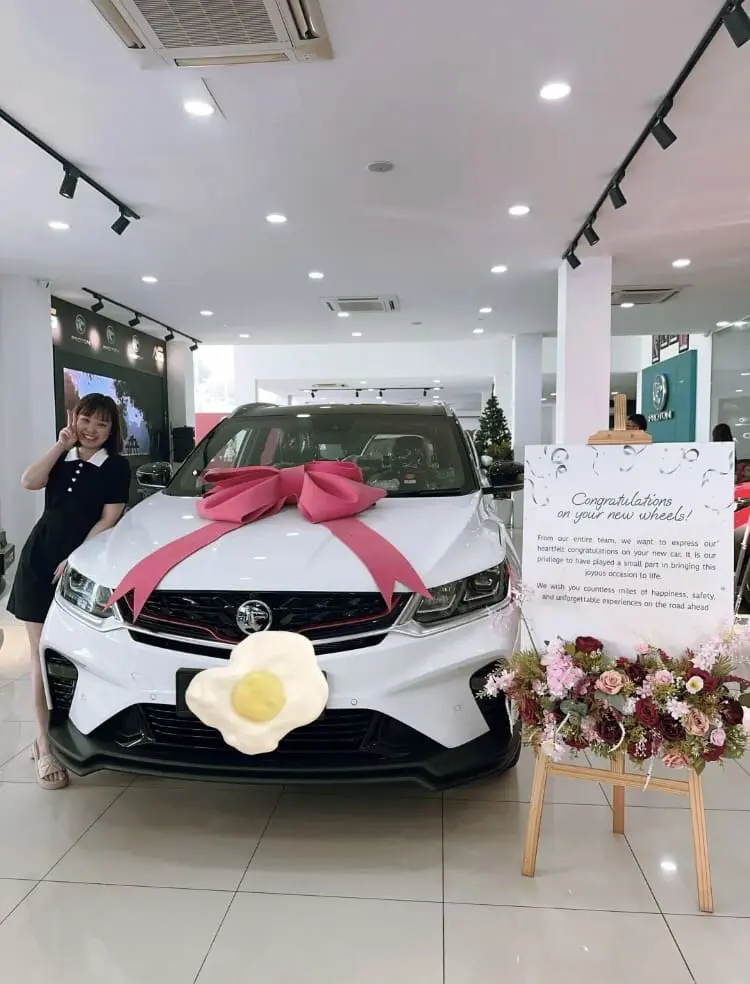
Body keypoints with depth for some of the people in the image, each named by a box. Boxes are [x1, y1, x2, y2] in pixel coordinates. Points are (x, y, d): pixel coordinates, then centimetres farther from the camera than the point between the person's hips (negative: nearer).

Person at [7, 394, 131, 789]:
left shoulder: (116, 467, 1)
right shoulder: (62, 458, 14)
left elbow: (108, 520, -6)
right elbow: (30, 482, -5)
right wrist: (61, 445, -5)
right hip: (38, 561, 3)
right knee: (42, 655, 2)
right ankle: (44, 743, 6)